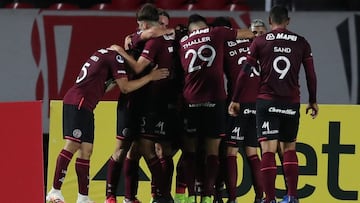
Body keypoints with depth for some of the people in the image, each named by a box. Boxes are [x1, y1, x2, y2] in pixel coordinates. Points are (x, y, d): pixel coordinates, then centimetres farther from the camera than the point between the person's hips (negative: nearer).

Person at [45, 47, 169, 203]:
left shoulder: (103, 53, 23)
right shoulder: (116, 57, -5)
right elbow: (125, 88, -5)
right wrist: (150, 77, 0)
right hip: (79, 103, -10)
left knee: (86, 150, 9)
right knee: (72, 145, -15)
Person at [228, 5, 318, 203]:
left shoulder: (259, 42, 1)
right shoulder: (301, 43, 5)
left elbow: (245, 72, 0)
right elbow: (311, 75, 7)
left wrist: (235, 100, 8)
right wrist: (313, 101, 19)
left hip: (267, 102, -2)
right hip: (291, 103, 2)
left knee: (268, 150, -5)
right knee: (289, 149, 15)